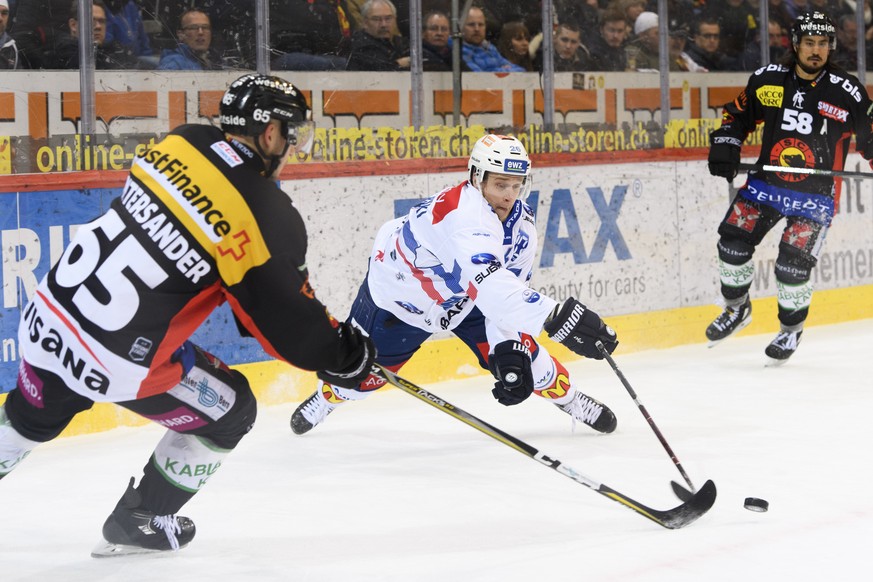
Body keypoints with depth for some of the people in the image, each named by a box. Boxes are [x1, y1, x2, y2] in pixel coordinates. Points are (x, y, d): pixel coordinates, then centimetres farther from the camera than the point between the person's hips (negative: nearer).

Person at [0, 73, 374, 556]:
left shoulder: (181, 142, 3)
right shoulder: (269, 217, -15)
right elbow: (291, 326, -9)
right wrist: (348, 355, 10)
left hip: (45, 318, 6)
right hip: (119, 363, -6)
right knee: (229, 412, 18)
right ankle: (137, 523, 29)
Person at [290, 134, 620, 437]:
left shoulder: (521, 225, -18)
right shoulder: (463, 210, -43)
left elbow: (506, 292, -15)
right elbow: (488, 281, -58)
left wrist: (508, 350, -32)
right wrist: (556, 317, -68)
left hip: (463, 298, 5)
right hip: (400, 291, -5)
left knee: (519, 351, -8)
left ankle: (568, 398, 19)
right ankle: (327, 396, 44)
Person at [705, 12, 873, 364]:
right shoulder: (767, 80, -3)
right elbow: (738, 114, 10)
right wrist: (725, 146, -3)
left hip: (815, 195, -3)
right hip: (766, 182, 3)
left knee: (793, 265, -9)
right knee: (732, 241, -3)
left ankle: (791, 329, 17)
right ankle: (736, 309, 24)